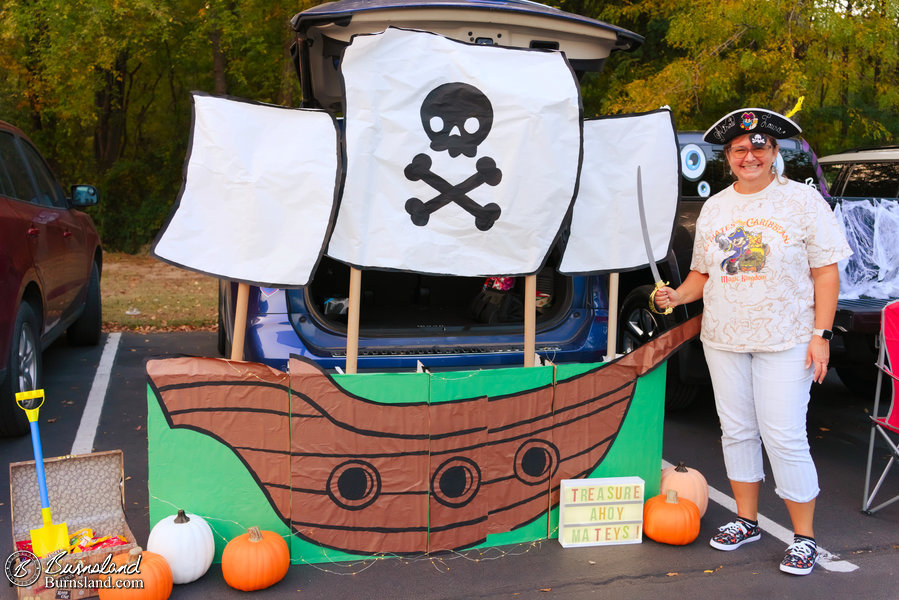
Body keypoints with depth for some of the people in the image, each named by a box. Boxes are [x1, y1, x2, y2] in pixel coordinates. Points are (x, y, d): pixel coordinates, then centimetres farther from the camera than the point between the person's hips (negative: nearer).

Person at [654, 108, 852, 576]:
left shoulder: (803, 199, -2)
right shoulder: (714, 207, 11)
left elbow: (826, 272, -3)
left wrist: (821, 333, -10)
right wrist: (678, 295, -3)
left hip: (785, 342, -4)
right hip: (723, 339, 5)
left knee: (785, 437, -5)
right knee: (737, 431, 11)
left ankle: (804, 537, 11)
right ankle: (746, 520, 27)